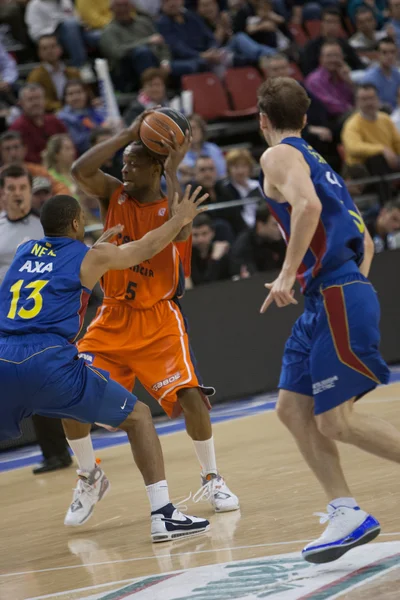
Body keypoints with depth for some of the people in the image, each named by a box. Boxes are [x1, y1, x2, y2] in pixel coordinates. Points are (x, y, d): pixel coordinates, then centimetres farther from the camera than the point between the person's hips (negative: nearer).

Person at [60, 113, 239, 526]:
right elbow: (80, 170, -22)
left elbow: (180, 231, -33)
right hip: (113, 318, 2)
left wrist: (173, 170, -27)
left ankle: (211, 481, 3)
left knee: (190, 395, -17)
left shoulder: (172, 204, -8)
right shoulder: (113, 195, -2)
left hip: (158, 321, -2)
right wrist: (129, 134, -21)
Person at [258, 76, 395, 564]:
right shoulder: (319, 163, 24)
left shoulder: (279, 156, -3)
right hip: (325, 302, 9)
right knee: (292, 407, 8)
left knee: (336, 420, -10)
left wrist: (289, 272, -23)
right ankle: (346, 512, 3)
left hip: (337, 296, -9)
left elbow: (307, 204, -24)